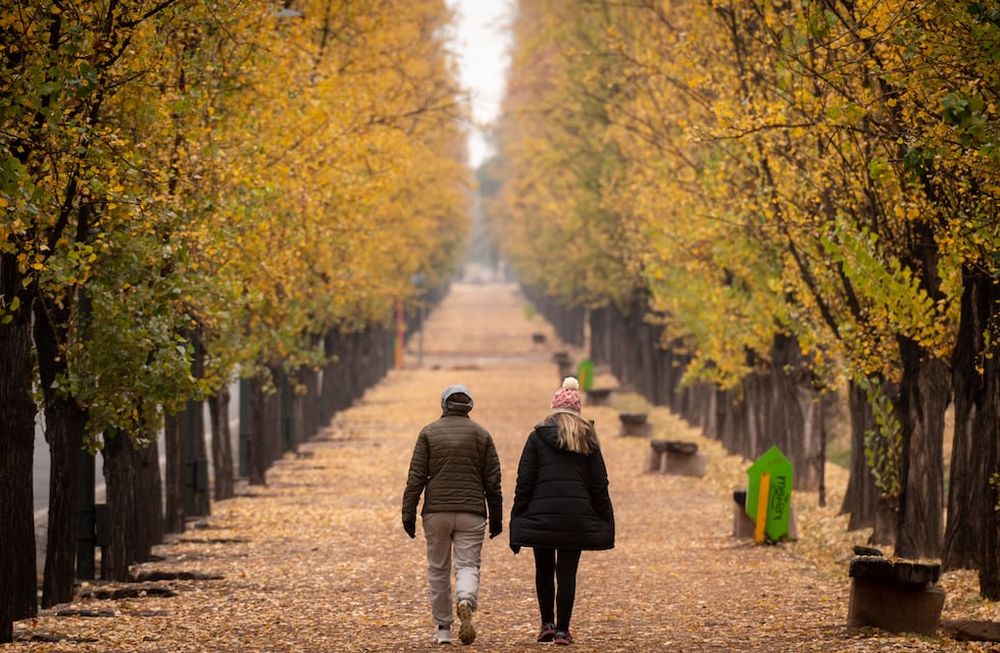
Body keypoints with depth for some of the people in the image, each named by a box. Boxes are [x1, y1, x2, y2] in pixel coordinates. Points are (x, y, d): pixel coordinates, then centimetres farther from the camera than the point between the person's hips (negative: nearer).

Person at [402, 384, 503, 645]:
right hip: (471, 514, 0)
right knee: (468, 565, 1)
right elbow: (493, 481, 5)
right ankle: (465, 603, -31)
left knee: (438, 569, 10)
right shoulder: (481, 435, 5)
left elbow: (415, 477, -2)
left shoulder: (429, 433, 2)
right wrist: (496, 517, 12)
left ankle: (443, 628, 12)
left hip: (436, 513, 0)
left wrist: (409, 514, 0)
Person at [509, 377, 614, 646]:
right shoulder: (587, 438, 7)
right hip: (577, 516, 1)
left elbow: (524, 482, -1)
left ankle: (547, 624, 13)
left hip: (541, 514, -1)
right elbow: (599, 484, 6)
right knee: (567, 573, 4)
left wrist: (517, 522, 2)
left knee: (544, 570, 15)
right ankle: (562, 630, 2)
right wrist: (605, 523, 11)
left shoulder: (538, 436, 2)